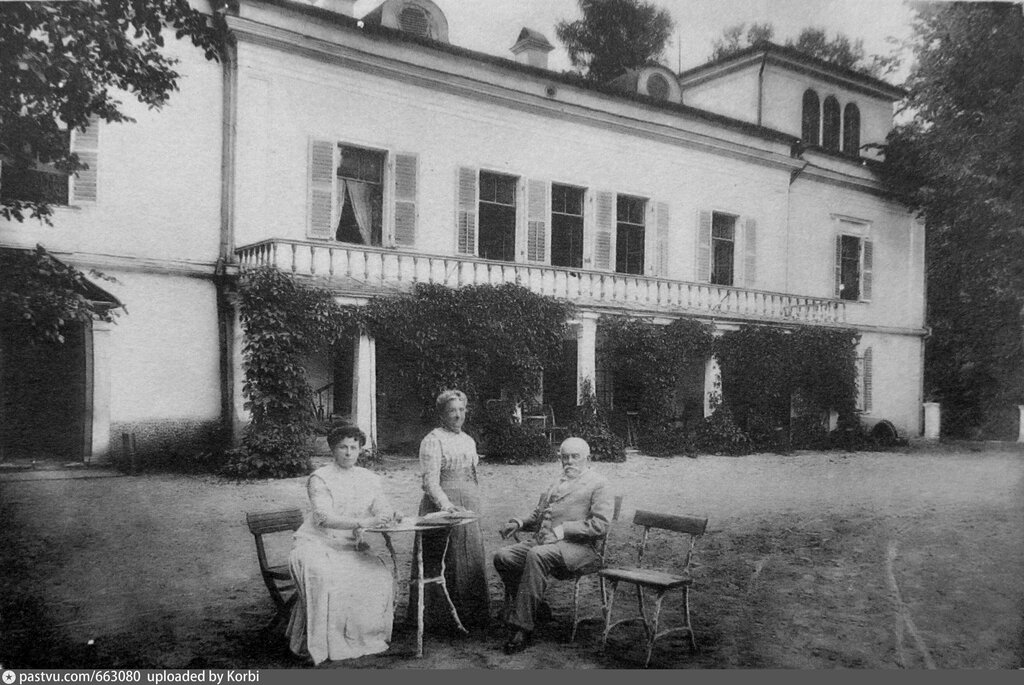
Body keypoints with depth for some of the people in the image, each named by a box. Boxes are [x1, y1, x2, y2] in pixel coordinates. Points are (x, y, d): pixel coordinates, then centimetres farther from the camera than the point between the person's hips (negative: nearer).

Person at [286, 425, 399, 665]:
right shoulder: (319, 479, -6)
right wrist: (361, 523, -31)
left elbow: (382, 509, 4)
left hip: (352, 547, 4)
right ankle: (318, 643, -21)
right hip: (317, 544, -4)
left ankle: (366, 636, -5)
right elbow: (324, 517, -19)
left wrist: (393, 515, -21)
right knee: (323, 576, -34)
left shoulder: (370, 479, 11)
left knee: (380, 575, -21)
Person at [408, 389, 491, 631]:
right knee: (443, 564, -3)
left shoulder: (469, 441, 15)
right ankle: (441, 618, 6)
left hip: (469, 510, 7)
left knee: (472, 563, 8)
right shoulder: (432, 441, -8)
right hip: (442, 510, -7)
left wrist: (477, 510, 15)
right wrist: (447, 505, -30)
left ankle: (471, 616, 18)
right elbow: (430, 482, -16)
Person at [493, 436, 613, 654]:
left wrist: (562, 530, -16)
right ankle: (535, 607, -2)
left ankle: (521, 627, -30)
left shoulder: (597, 484, 3)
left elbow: (600, 526, -9)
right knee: (502, 556, -17)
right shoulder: (557, 483, 27)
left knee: (537, 555, -36)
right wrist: (519, 523, 10)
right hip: (542, 541, 8)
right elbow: (538, 515, 32)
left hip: (578, 547, -7)